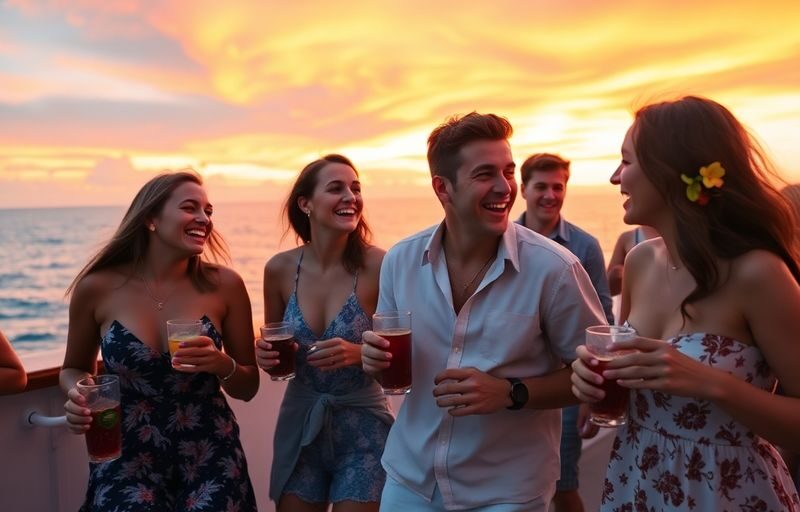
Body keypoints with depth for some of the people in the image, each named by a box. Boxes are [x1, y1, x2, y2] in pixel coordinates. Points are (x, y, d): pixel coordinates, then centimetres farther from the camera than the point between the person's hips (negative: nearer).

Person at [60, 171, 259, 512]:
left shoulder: (224, 285, -9)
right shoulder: (97, 287, -9)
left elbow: (248, 387, 0)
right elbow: (75, 369, 9)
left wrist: (223, 365, -20)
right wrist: (77, 396, -12)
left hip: (211, 459, 0)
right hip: (125, 460, 0)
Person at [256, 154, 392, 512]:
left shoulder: (378, 265, -17)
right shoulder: (280, 268, -6)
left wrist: (360, 353, -26)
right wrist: (265, 354, -12)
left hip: (363, 428, -3)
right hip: (299, 425, 3)